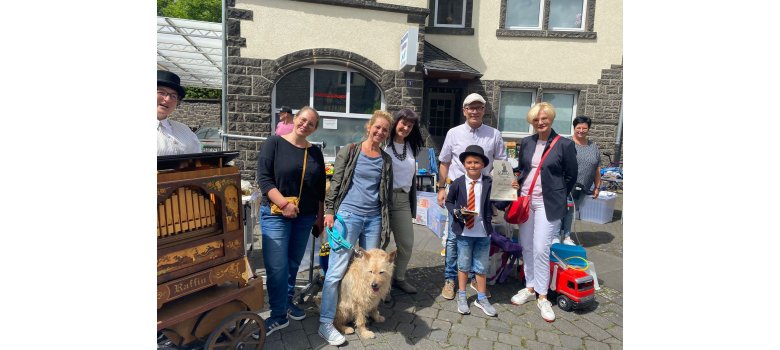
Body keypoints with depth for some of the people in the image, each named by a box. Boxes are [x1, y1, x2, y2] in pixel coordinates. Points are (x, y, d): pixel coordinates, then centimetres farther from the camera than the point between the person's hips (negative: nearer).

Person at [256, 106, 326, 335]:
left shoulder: (315, 152, 9)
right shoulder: (274, 143, -4)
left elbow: (320, 189, 13)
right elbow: (263, 177, -11)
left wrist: (320, 217, 10)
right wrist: (284, 204, -19)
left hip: (305, 217, 4)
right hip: (276, 214, -4)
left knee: (294, 263, 14)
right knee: (277, 267, -6)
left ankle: (287, 302, 31)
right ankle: (279, 316, 7)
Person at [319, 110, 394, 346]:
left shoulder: (386, 160, 11)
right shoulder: (350, 151, 0)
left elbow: (388, 192, 15)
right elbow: (335, 182, 0)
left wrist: (385, 222, 13)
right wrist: (329, 211, -6)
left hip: (374, 218, 5)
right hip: (348, 214, -4)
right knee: (337, 270, -6)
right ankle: (326, 324, 1)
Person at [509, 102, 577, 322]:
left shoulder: (564, 145, -6)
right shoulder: (526, 143, 7)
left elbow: (571, 176, 2)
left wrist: (556, 197, 5)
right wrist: (520, 192, 8)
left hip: (548, 204, -4)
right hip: (525, 201, 5)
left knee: (541, 249, -7)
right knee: (526, 247, 10)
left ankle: (542, 297, 7)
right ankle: (530, 287, 27)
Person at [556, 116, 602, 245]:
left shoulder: (594, 147, 10)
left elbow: (597, 169, 13)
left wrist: (597, 187, 11)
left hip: (582, 189, 4)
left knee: (571, 211, 12)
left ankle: (567, 236, 21)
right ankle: (556, 236, 7)